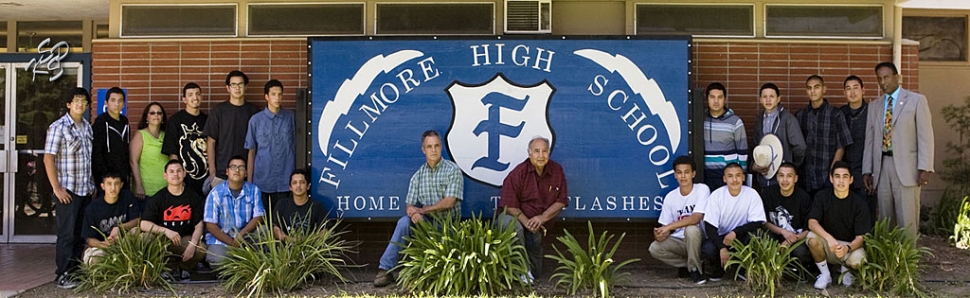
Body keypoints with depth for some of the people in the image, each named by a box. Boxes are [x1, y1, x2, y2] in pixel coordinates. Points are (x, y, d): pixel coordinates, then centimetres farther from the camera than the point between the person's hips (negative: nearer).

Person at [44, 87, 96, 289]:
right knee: (67, 234, -1)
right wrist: (57, 188, -15)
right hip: (68, 190, -6)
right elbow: (48, 159, -12)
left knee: (81, 233, 11)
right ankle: (63, 275, 6)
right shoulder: (58, 127, -9)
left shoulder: (87, 127, 11)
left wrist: (92, 184, 13)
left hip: (86, 189, 6)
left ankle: (76, 271, 20)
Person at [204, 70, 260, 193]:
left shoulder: (253, 111, 5)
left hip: (247, 173, 1)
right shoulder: (218, 111, 1)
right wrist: (212, 172, -4)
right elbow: (210, 142, 2)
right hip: (221, 174, -1)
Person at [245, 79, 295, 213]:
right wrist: (249, 180, 3)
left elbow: (294, 145, 9)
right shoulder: (256, 120, 0)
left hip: (284, 180, 1)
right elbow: (251, 151, 4)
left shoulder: (290, 117, 3)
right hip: (262, 179, 0)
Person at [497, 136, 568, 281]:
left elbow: (561, 201, -5)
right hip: (516, 217, -4)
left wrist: (542, 218, -19)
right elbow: (509, 205, -18)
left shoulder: (557, 171, -5)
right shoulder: (518, 173, -17)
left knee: (536, 271, 9)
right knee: (510, 223, -43)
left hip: (538, 226, 4)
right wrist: (527, 222, -28)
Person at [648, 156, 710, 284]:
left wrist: (669, 226, -30)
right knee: (655, 248, -21)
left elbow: (696, 218, -24)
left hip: (699, 239, -4)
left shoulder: (702, 189, -12)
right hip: (679, 241, 4)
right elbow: (666, 226, 1)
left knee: (691, 229, -36)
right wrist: (661, 233, -24)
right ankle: (690, 265, 1)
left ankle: (694, 268, -13)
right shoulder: (670, 197, 0)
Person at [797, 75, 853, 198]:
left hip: (827, 179, -2)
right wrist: (796, 171, 1)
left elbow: (841, 147, 0)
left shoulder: (835, 115, -1)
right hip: (805, 178, 2)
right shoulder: (800, 115, 7)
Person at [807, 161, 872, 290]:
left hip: (850, 245, -1)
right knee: (812, 237, -31)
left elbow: (860, 237, -13)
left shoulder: (859, 204, -9)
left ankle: (846, 269, 7)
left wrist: (847, 248, -36)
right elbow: (812, 223, -19)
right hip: (827, 245, 1)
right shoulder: (822, 197, -7)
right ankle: (825, 274, -6)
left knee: (857, 261, -34)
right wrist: (829, 238, -38)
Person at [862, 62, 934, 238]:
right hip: (882, 166, 4)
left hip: (906, 166, -4)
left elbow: (925, 136, -3)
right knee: (885, 220, 7)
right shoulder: (875, 106, 15)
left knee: (907, 219, -7)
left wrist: (924, 168, -11)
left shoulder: (916, 101, 3)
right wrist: (867, 171, 9)